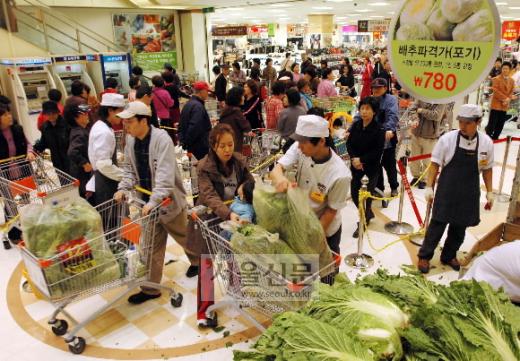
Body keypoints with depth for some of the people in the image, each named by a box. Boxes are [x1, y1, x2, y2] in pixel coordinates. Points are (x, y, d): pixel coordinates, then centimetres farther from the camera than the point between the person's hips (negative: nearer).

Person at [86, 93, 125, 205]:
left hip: (99, 180, 10)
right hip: (105, 184, -10)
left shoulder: (99, 126, 8)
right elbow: (104, 164, -25)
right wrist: (124, 176, -17)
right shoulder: (104, 132, -22)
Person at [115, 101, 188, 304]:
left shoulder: (162, 139, -23)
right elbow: (130, 169, 10)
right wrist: (123, 188, -6)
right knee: (152, 246, 12)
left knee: (185, 238, 17)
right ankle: (151, 288, 24)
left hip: (168, 201, -6)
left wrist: (154, 201, -38)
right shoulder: (130, 139, 0)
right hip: (148, 202, 6)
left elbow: (165, 175, -31)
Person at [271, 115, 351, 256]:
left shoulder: (340, 175, -32)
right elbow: (277, 168, -24)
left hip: (326, 230, -3)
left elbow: (332, 210, -20)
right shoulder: (300, 149, -21)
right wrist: (280, 178, -48)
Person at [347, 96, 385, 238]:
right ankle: (368, 213, 33)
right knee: (354, 193, 5)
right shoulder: (356, 125, -1)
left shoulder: (379, 129, -14)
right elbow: (349, 143, 1)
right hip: (356, 164, 4)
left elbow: (378, 151, -16)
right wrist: (354, 158, -15)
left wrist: (361, 160, -20)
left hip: (372, 166, -4)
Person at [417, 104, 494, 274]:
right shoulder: (447, 139, -12)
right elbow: (435, 164, -5)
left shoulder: (486, 142, -4)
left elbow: (487, 169, 8)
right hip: (447, 190, -3)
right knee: (438, 223, 2)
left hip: (469, 192, 3)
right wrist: (429, 187, -6)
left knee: (460, 226, 14)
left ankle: (449, 255, 34)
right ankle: (424, 256, 18)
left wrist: (489, 192, 9)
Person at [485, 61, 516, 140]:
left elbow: (511, 92, 9)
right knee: (492, 124, -6)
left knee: (500, 125, 8)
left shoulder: (512, 81, 10)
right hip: (496, 104, -5)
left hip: (505, 106, 5)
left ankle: (495, 138, 18)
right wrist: (505, 98, -19)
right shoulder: (496, 79, -7)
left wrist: (508, 100, -10)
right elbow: (496, 91, -14)